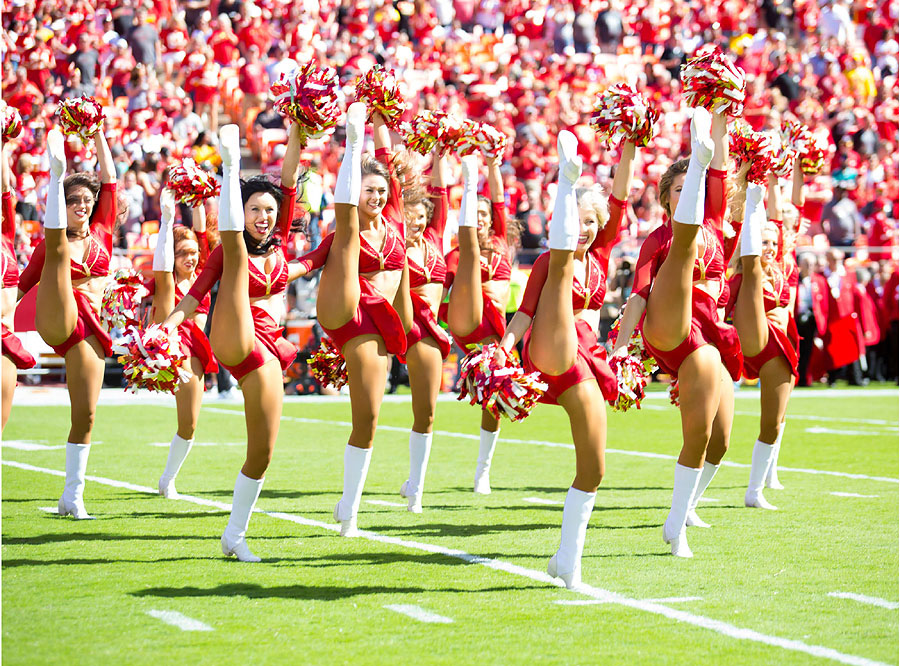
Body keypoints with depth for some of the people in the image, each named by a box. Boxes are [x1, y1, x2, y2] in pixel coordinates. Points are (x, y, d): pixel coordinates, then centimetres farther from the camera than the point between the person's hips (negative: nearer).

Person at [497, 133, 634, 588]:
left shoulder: (600, 254, 19)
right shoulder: (548, 260, 8)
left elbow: (619, 201, 10)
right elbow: (526, 310, -2)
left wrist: (627, 152, 0)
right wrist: (503, 350, -17)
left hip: (584, 362, 6)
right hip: (550, 351, -5)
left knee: (593, 469, 0)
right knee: (563, 265, -27)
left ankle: (568, 559, 8)